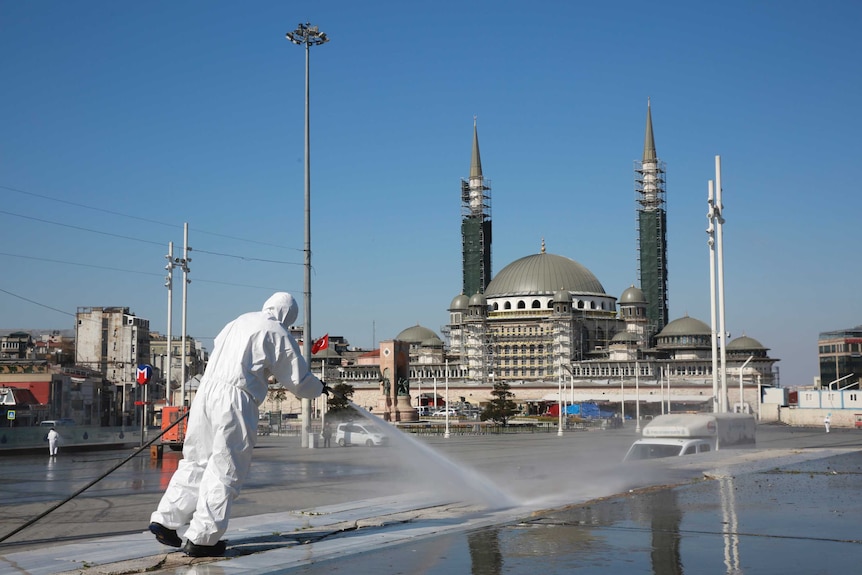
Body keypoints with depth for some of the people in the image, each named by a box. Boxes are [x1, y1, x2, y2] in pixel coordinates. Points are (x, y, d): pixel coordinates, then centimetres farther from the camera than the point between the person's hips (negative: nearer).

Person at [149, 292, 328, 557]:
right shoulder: (277, 334, 1)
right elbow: (299, 380, 4)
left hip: (206, 390, 7)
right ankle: (201, 538, 2)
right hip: (235, 400, -7)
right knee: (226, 470, 1)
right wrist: (318, 388, 25)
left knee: (197, 460, 16)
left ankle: (165, 520, 16)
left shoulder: (238, 321, 19)